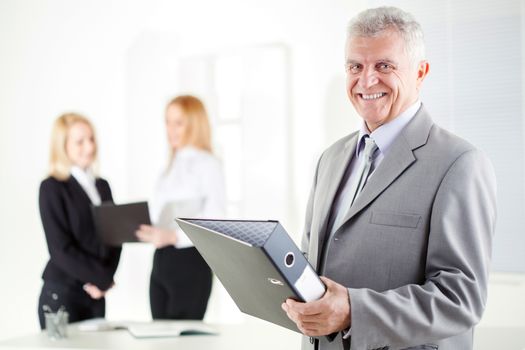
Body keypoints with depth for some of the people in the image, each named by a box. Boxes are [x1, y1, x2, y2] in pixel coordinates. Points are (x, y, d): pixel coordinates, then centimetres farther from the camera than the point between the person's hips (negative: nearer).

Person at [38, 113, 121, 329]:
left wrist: (103, 280, -4)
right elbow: (60, 248, -12)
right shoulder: (52, 188, -7)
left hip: (95, 294, 6)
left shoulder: (102, 186, 12)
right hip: (61, 295, -5)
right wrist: (102, 278, -9)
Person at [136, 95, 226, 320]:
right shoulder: (171, 167, 17)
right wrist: (145, 230, 0)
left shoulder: (208, 164, -7)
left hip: (190, 260, -7)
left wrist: (173, 236, -26)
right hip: (161, 260, 7)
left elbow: (214, 221, -16)